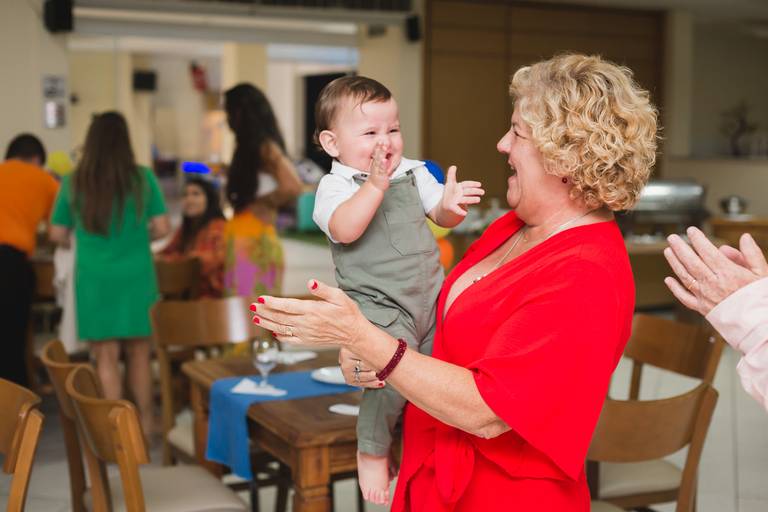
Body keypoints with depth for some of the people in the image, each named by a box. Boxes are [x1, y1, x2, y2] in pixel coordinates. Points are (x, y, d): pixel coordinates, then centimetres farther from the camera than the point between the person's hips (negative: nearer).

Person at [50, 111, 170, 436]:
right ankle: (145, 424, 22)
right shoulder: (142, 178, -5)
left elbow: (58, 234, 4)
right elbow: (162, 228, -4)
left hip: (94, 278, 0)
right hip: (136, 276, 0)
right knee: (139, 354, 13)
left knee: (106, 357, 6)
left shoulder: (73, 183, -3)